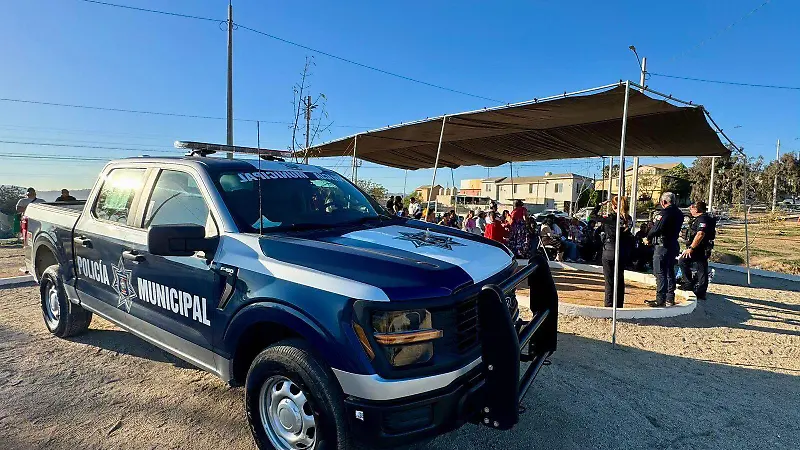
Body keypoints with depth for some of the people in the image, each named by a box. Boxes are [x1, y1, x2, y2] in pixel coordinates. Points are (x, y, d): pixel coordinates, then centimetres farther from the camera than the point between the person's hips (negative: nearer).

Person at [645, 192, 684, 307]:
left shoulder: (664, 213, -16)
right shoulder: (679, 213, 10)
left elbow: (656, 229, -21)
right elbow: (675, 229, 12)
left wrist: (648, 238, -4)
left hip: (662, 246, -9)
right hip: (673, 245, 9)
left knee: (660, 273, -4)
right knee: (670, 272, 15)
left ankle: (660, 299, -2)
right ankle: (670, 299, 21)